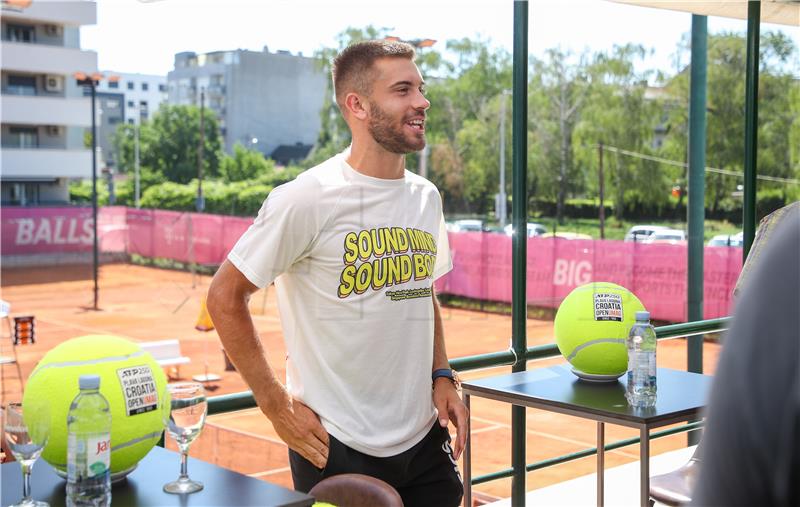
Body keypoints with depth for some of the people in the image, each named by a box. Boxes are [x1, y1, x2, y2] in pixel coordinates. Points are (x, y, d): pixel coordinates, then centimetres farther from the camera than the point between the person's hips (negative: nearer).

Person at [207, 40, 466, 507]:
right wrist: (277, 406, -13)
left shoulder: (426, 197, 5)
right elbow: (225, 296, -11)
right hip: (337, 449, -6)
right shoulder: (308, 200, -16)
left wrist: (442, 376, 5)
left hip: (424, 441, 6)